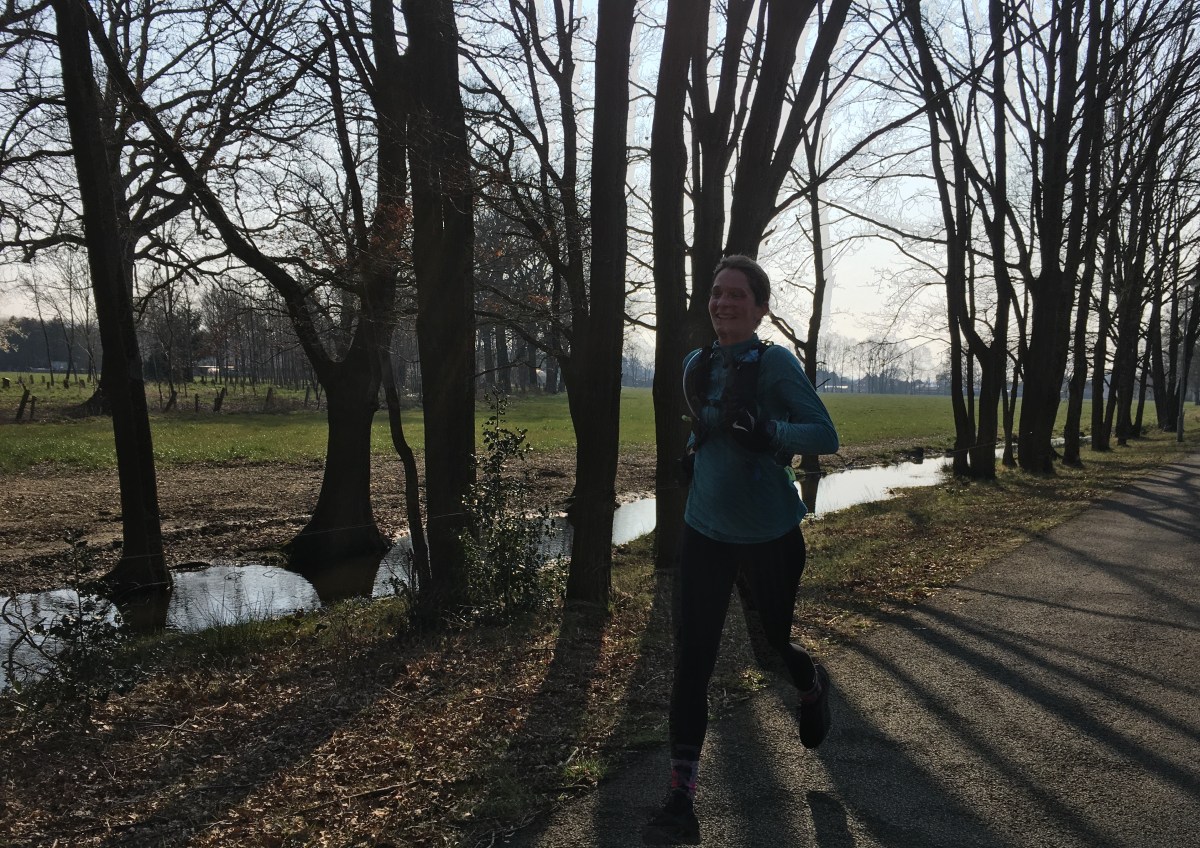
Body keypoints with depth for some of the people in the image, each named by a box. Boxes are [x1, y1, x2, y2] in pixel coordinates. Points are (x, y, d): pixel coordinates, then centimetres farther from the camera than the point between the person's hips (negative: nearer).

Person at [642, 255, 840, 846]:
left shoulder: (776, 363, -12)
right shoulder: (697, 365, 5)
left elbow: (826, 436, -15)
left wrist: (768, 433, -32)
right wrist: (693, 447, 5)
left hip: (770, 535, -4)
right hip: (706, 530, 4)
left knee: (776, 640, 16)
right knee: (691, 659, -5)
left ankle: (813, 687, 55)